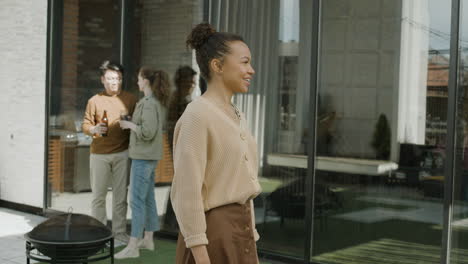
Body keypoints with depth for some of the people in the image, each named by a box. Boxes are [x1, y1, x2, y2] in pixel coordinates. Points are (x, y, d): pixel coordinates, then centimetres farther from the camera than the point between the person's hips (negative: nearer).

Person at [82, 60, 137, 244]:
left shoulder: (130, 99, 6)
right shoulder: (95, 101, 4)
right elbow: (85, 125, 3)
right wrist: (94, 129, -16)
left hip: (122, 153, 0)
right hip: (99, 154, 0)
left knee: (120, 194, 5)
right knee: (98, 195, 5)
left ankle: (119, 231, 13)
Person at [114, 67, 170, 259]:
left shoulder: (149, 103, -20)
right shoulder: (159, 102, 10)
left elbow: (148, 133, -26)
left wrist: (129, 125, -12)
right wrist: (133, 123, 15)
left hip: (144, 156, -10)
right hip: (149, 155, 10)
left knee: (136, 200, -7)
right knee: (147, 198, 14)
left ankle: (132, 247, -4)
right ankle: (148, 240, 22)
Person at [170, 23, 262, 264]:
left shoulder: (236, 115, 11)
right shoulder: (197, 115, -16)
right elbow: (188, 190, -19)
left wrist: (249, 234, 16)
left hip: (239, 229, 9)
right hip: (213, 230, -9)